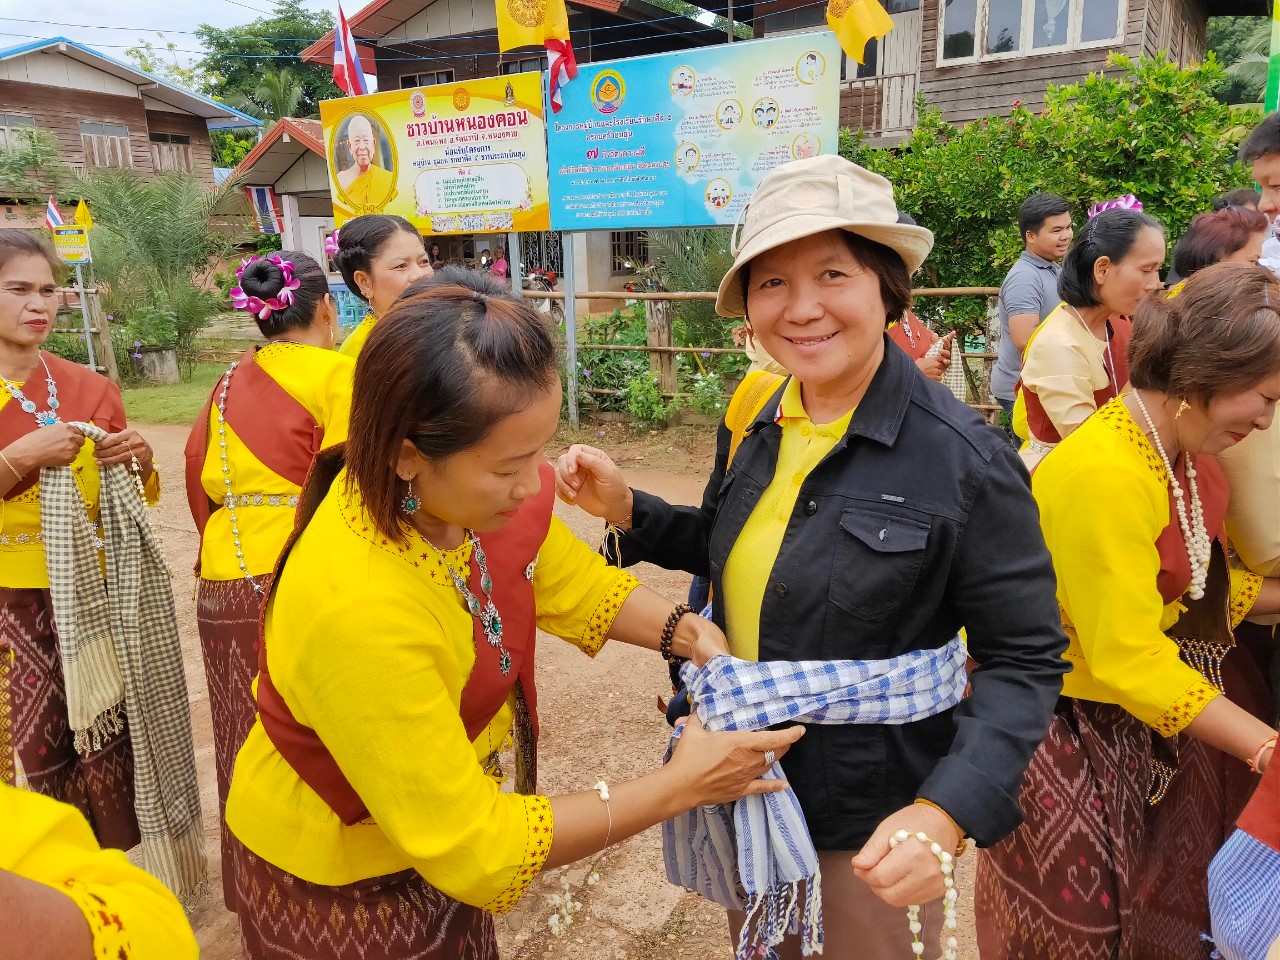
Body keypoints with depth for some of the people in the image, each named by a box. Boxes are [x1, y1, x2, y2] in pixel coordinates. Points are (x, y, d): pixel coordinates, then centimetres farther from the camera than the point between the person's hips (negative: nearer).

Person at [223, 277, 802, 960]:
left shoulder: (474, 490, -19)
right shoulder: (356, 610, -38)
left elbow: (578, 587, -1)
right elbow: (471, 845, -29)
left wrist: (687, 634, -17)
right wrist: (677, 789, -26)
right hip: (338, 885, -6)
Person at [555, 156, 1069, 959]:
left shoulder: (966, 461, -22)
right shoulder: (754, 424, -5)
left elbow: (1025, 662, -16)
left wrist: (948, 811, -30)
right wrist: (625, 509, -5)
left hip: (871, 830, -5)